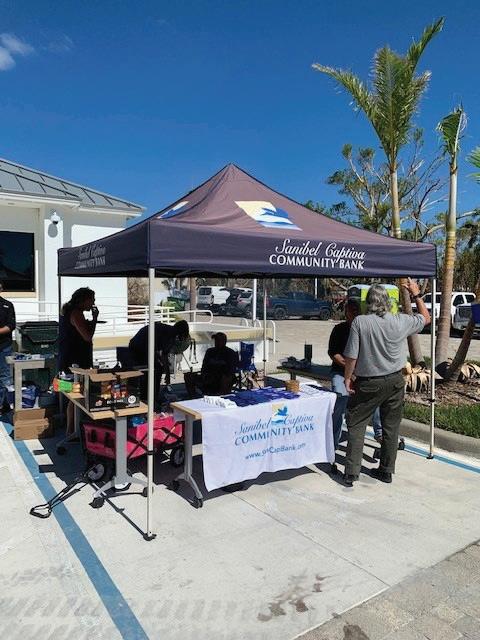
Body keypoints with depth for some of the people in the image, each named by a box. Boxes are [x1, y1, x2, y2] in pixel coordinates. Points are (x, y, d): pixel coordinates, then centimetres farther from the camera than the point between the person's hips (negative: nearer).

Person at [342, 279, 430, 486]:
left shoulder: (359, 322, -16)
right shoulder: (400, 321, -8)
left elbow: (351, 356, -15)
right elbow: (426, 318, 13)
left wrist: (347, 378, -2)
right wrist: (416, 295, 20)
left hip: (368, 383, -3)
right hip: (395, 382, 3)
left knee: (356, 425, 7)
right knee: (391, 427, 15)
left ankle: (351, 473, 5)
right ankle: (386, 470, 26)